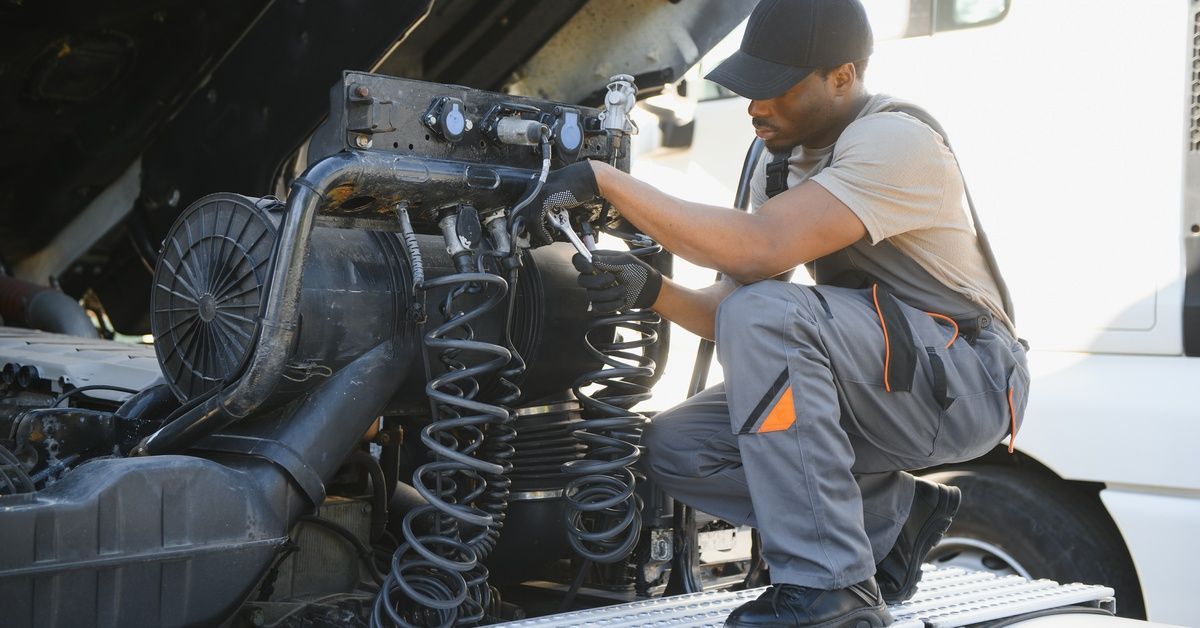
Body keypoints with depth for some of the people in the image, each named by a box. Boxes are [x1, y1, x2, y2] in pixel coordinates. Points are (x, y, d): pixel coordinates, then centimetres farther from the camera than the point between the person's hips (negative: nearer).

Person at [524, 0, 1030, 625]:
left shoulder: (895, 139, -19)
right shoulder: (782, 161, 9)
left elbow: (758, 249, -33)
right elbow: (727, 311, 6)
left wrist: (607, 181, -29)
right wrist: (651, 290, -15)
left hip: (966, 374, -8)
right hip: (882, 385, 8)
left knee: (766, 310, -32)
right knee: (672, 448, -6)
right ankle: (893, 515, 3)